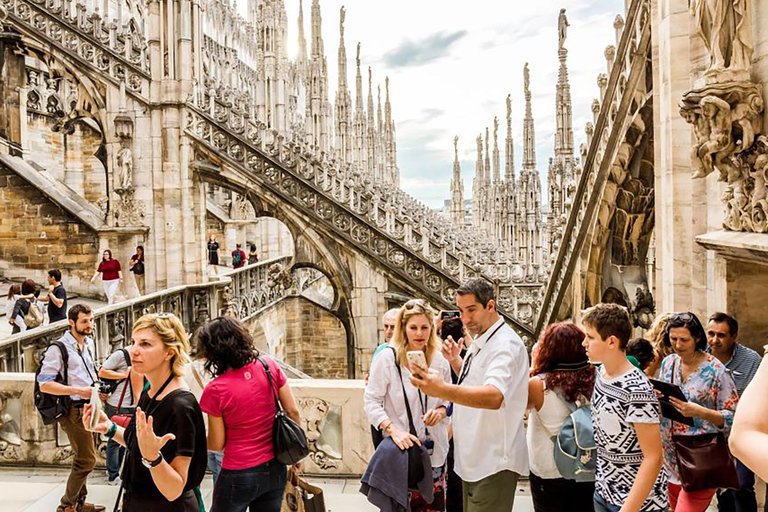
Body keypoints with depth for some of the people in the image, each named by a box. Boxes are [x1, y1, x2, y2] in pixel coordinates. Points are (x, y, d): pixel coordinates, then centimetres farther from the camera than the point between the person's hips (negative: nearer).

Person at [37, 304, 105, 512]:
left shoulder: (89, 343, 9)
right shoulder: (59, 348, -17)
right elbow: (44, 385, -19)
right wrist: (79, 391, -25)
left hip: (87, 407, 9)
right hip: (73, 409, -9)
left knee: (82, 458, 19)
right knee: (87, 460, -5)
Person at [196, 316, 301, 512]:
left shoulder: (215, 390, -18)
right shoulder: (269, 365, -9)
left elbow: (216, 444, -9)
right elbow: (292, 411, -3)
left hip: (238, 476, -4)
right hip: (275, 469, 4)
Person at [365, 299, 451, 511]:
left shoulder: (439, 361, 4)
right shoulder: (387, 358, -9)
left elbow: (449, 398, 14)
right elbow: (372, 401, -7)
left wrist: (441, 411, -8)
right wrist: (393, 430, -19)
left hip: (434, 450, 4)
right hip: (400, 448, -3)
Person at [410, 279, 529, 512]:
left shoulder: (505, 344, -20)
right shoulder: (480, 340, 11)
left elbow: (494, 396, -38)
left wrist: (443, 390, -51)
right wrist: (456, 360, 8)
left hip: (494, 464, -9)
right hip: (473, 458, 10)